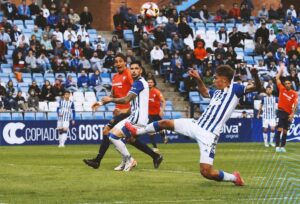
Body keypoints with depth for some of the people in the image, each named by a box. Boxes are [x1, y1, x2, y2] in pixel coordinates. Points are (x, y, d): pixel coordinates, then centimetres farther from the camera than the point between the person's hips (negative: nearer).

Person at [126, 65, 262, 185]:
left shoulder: (234, 88, -9)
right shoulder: (217, 92, 13)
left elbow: (257, 88, -19)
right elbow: (204, 93, 36)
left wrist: (255, 75, -37)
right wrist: (198, 79, 22)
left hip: (208, 135, -8)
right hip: (196, 125, 8)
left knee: (206, 172, -16)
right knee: (164, 123, 16)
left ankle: (234, 178, 9)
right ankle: (138, 132, 40)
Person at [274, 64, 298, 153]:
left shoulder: (294, 94, 0)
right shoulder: (282, 89, 2)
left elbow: (295, 104, -8)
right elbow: (277, 78, 4)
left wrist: (292, 114, -19)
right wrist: (281, 69, 7)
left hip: (288, 114, 2)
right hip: (281, 112, -2)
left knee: (285, 131, 7)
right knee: (279, 129, -12)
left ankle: (283, 146, 12)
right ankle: (277, 146, -16)